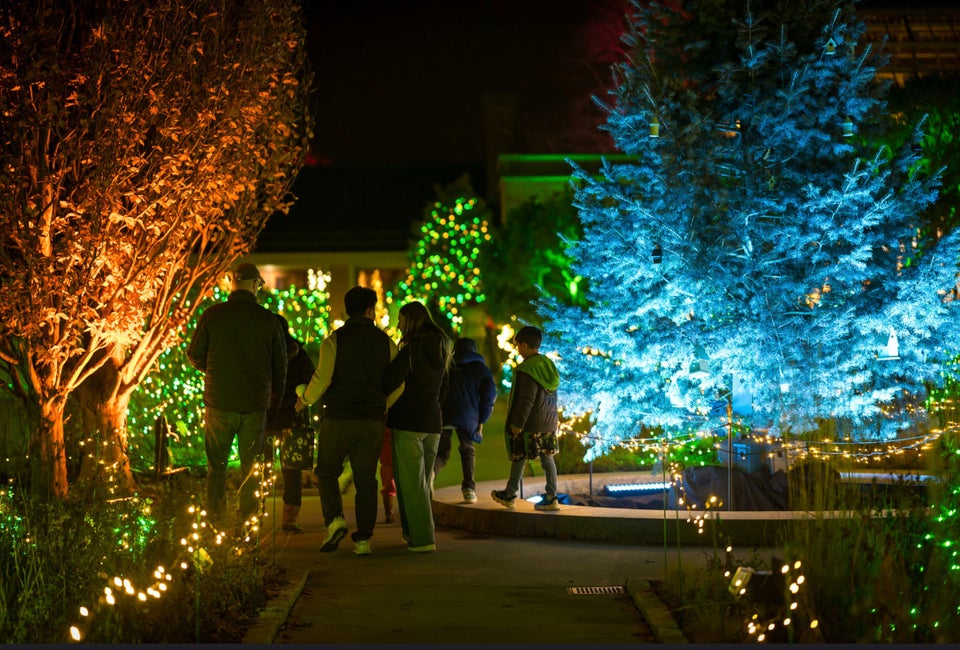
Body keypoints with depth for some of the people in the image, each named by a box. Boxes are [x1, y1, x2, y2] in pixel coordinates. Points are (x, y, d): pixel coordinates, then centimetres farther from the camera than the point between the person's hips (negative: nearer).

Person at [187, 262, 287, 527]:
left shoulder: (212, 315, -4)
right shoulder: (268, 319, -2)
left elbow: (194, 355, 4)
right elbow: (280, 365, 7)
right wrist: (275, 398, 22)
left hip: (220, 403, 0)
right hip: (256, 405, 0)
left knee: (216, 467, 9)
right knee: (251, 470, 9)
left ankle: (215, 524, 6)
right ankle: (246, 524, 8)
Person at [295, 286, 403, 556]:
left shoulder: (334, 340, -4)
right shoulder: (386, 343, 5)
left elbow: (322, 377, -13)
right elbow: (398, 384, 4)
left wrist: (305, 400, 4)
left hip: (338, 419, -2)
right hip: (373, 422, 2)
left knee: (327, 472, 14)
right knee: (365, 480, 6)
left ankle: (335, 519, -6)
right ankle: (363, 539, 3)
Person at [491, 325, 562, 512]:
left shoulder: (526, 369, -17)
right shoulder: (549, 366, 10)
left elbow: (526, 400, -19)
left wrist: (517, 423, -16)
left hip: (530, 425, -8)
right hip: (549, 421, 8)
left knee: (518, 458, 5)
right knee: (547, 458, 7)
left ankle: (509, 495, 17)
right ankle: (551, 497, 5)